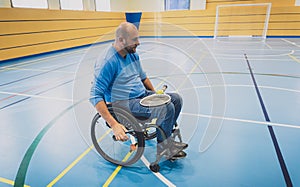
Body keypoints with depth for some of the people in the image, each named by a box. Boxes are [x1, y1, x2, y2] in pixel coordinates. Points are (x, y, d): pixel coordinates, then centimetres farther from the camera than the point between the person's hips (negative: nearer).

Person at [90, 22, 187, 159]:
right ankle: (163, 145, 0)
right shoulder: (107, 62, -20)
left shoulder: (133, 54, 7)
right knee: (167, 108, -23)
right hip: (124, 103, -9)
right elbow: (95, 96, -24)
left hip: (143, 95, 9)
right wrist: (113, 124, -31)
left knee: (176, 99, 2)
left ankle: (165, 134, 16)